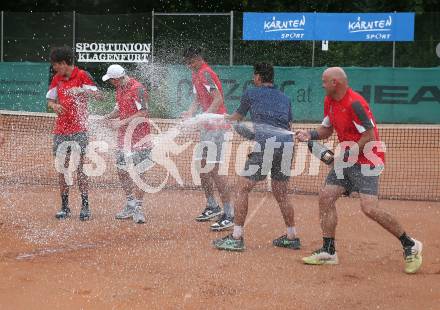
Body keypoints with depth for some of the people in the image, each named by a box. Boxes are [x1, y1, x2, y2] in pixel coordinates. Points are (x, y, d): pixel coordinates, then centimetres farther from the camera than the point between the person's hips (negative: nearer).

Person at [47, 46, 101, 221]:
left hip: (79, 129, -6)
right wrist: (54, 105, -6)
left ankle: (85, 206, -2)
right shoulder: (57, 79, 13)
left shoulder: (82, 75, -5)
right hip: (60, 129, 6)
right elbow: (50, 100, 17)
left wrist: (83, 91, -34)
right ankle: (64, 207, 12)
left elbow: (97, 95, -14)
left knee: (79, 167, -7)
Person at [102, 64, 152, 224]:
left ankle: (138, 209, -1)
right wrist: (110, 116, 3)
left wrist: (122, 122, -21)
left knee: (138, 173, -8)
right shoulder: (119, 88, 11)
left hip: (138, 137, -9)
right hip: (123, 136, 9)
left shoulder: (137, 89, -16)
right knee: (122, 171, 11)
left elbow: (143, 113, -22)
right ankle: (130, 205, 23)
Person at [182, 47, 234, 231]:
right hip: (206, 127, 10)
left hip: (216, 125, -10)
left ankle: (229, 215, -11)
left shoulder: (205, 73, -13)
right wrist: (190, 113, 1)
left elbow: (218, 99, -23)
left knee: (213, 170, -14)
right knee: (202, 167, 16)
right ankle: (212, 207, 30)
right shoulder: (196, 74, 17)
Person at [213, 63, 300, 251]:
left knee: (243, 188, -1)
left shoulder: (251, 94, 13)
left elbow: (237, 118, 28)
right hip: (287, 143, 6)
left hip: (265, 142, -6)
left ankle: (236, 238, -5)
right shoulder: (285, 98, 24)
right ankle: (292, 237, 22)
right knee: (280, 193, 17)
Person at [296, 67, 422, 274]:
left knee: (369, 208, -17)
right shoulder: (329, 101, 8)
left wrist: (348, 154, -22)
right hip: (347, 160, 9)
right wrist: (310, 135, 0)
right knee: (326, 197, 2)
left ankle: (410, 246, 0)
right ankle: (328, 252, 10)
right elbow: (327, 128, 19)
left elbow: (370, 136, -22)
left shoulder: (354, 103, -21)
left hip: (366, 161, -9)